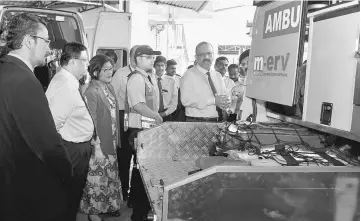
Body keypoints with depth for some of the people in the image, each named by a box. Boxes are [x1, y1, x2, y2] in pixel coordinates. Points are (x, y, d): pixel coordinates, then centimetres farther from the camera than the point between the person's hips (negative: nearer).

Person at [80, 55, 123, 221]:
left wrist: (116, 139, 11)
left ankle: (108, 204, 36)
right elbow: (91, 122, -21)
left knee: (110, 175, 19)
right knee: (97, 178, 5)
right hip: (99, 145, -8)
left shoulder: (109, 87, 7)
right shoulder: (91, 92, -19)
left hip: (111, 142, 8)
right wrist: (96, 147, -21)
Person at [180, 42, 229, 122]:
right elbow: (186, 100, -16)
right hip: (195, 123, -5)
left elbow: (224, 97, 14)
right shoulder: (189, 74, -3)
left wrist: (224, 104, -10)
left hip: (216, 122, 5)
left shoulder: (218, 76, 15)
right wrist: (213, 101, -19)